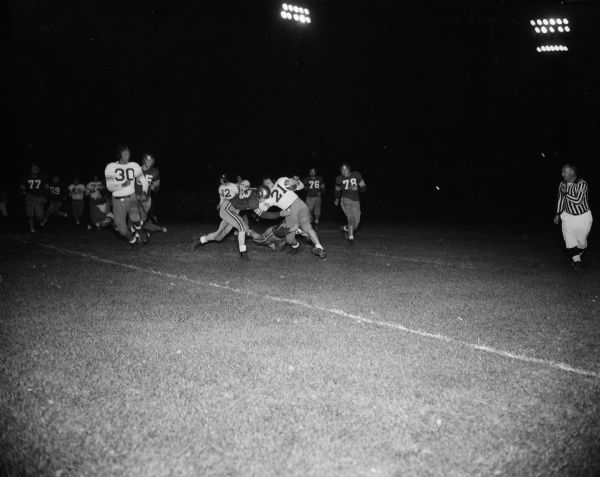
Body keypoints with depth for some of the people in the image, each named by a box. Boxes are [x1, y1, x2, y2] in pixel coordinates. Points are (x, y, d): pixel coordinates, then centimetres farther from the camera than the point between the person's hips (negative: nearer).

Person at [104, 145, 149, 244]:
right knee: (122, 230, -6)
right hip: (118, 201, 0)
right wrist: (122, 185, -22)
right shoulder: (111, 167, -3)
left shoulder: (134, 166, 4)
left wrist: (144, 192, 3)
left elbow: (143, 180, 17)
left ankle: (137, 231, 6)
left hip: (131, 198, 0)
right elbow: (109, 187, -7)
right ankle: (132, 239, 26)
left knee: (135, 218, -28)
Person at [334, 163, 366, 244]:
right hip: (346, 200, -2)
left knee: (356, 223, 2)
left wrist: (356, 188, -18)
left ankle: (344, 228, 32)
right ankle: (351, 237, -3)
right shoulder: (339, 179, 1)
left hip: (356, 201, 2)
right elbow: (338, 189, 22)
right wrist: (337, 199, 21)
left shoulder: (356, 175, -2)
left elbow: (364, 188, -1)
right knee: (351, 219, -21)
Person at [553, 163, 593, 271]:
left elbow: (578, 201, -28)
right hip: (568, 216, 3)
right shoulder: (562, 184, -4)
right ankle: (577, 261, 2)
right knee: (569, 239, -7)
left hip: (583, 216, -3)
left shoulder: (582, 184, -21)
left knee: (581, 241, 9)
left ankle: (576, 257, 33)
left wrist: (565, 193, -23)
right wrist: (558, 214, 13)